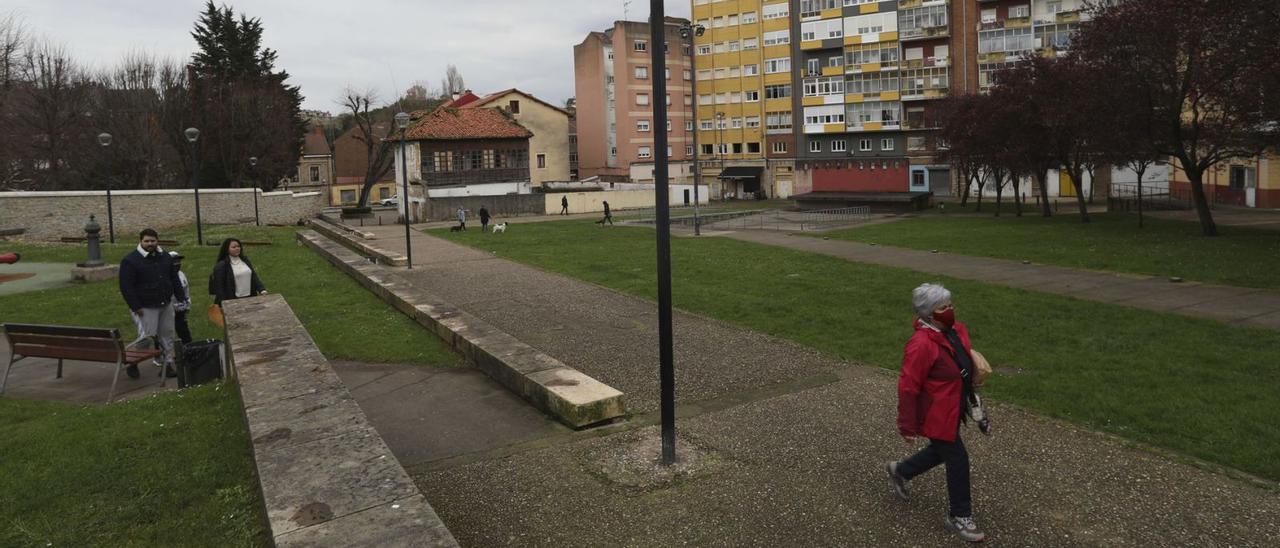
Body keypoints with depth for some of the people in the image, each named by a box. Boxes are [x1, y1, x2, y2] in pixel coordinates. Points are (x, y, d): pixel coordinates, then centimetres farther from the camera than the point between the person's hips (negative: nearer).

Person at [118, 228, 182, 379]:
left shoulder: (165, 257, 10)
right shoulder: (130, 261, -10)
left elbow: (174, 279, 18)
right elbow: (126, 286, -13)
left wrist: (180, 297, 10)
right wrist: (135, 307, -17)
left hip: (166, 305, 6)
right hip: (145, 308, -6)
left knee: (167, 336, 9)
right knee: (146, 337, -7)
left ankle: (168, 364, 18)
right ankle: (131, 364, 11)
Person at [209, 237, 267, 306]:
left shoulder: (245, 261, 11)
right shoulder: (221, 266, -6)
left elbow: (254, 277, 8)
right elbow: (219, 287, -8)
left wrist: (262, 290, -7)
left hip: (249, 299, 6)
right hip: (232, 301, -5)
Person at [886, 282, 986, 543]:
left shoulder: (956, 329, -4)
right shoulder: (921, 345, -30)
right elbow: (907, 387, -25)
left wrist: (970, 395, 19)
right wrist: (908, 426, -20)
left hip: (953, 410, 9)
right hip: (937, 416, -9)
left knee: (941, 451, 25)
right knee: (958, 460, 4)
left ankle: (900, 471, 48)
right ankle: (960, 517, 23)